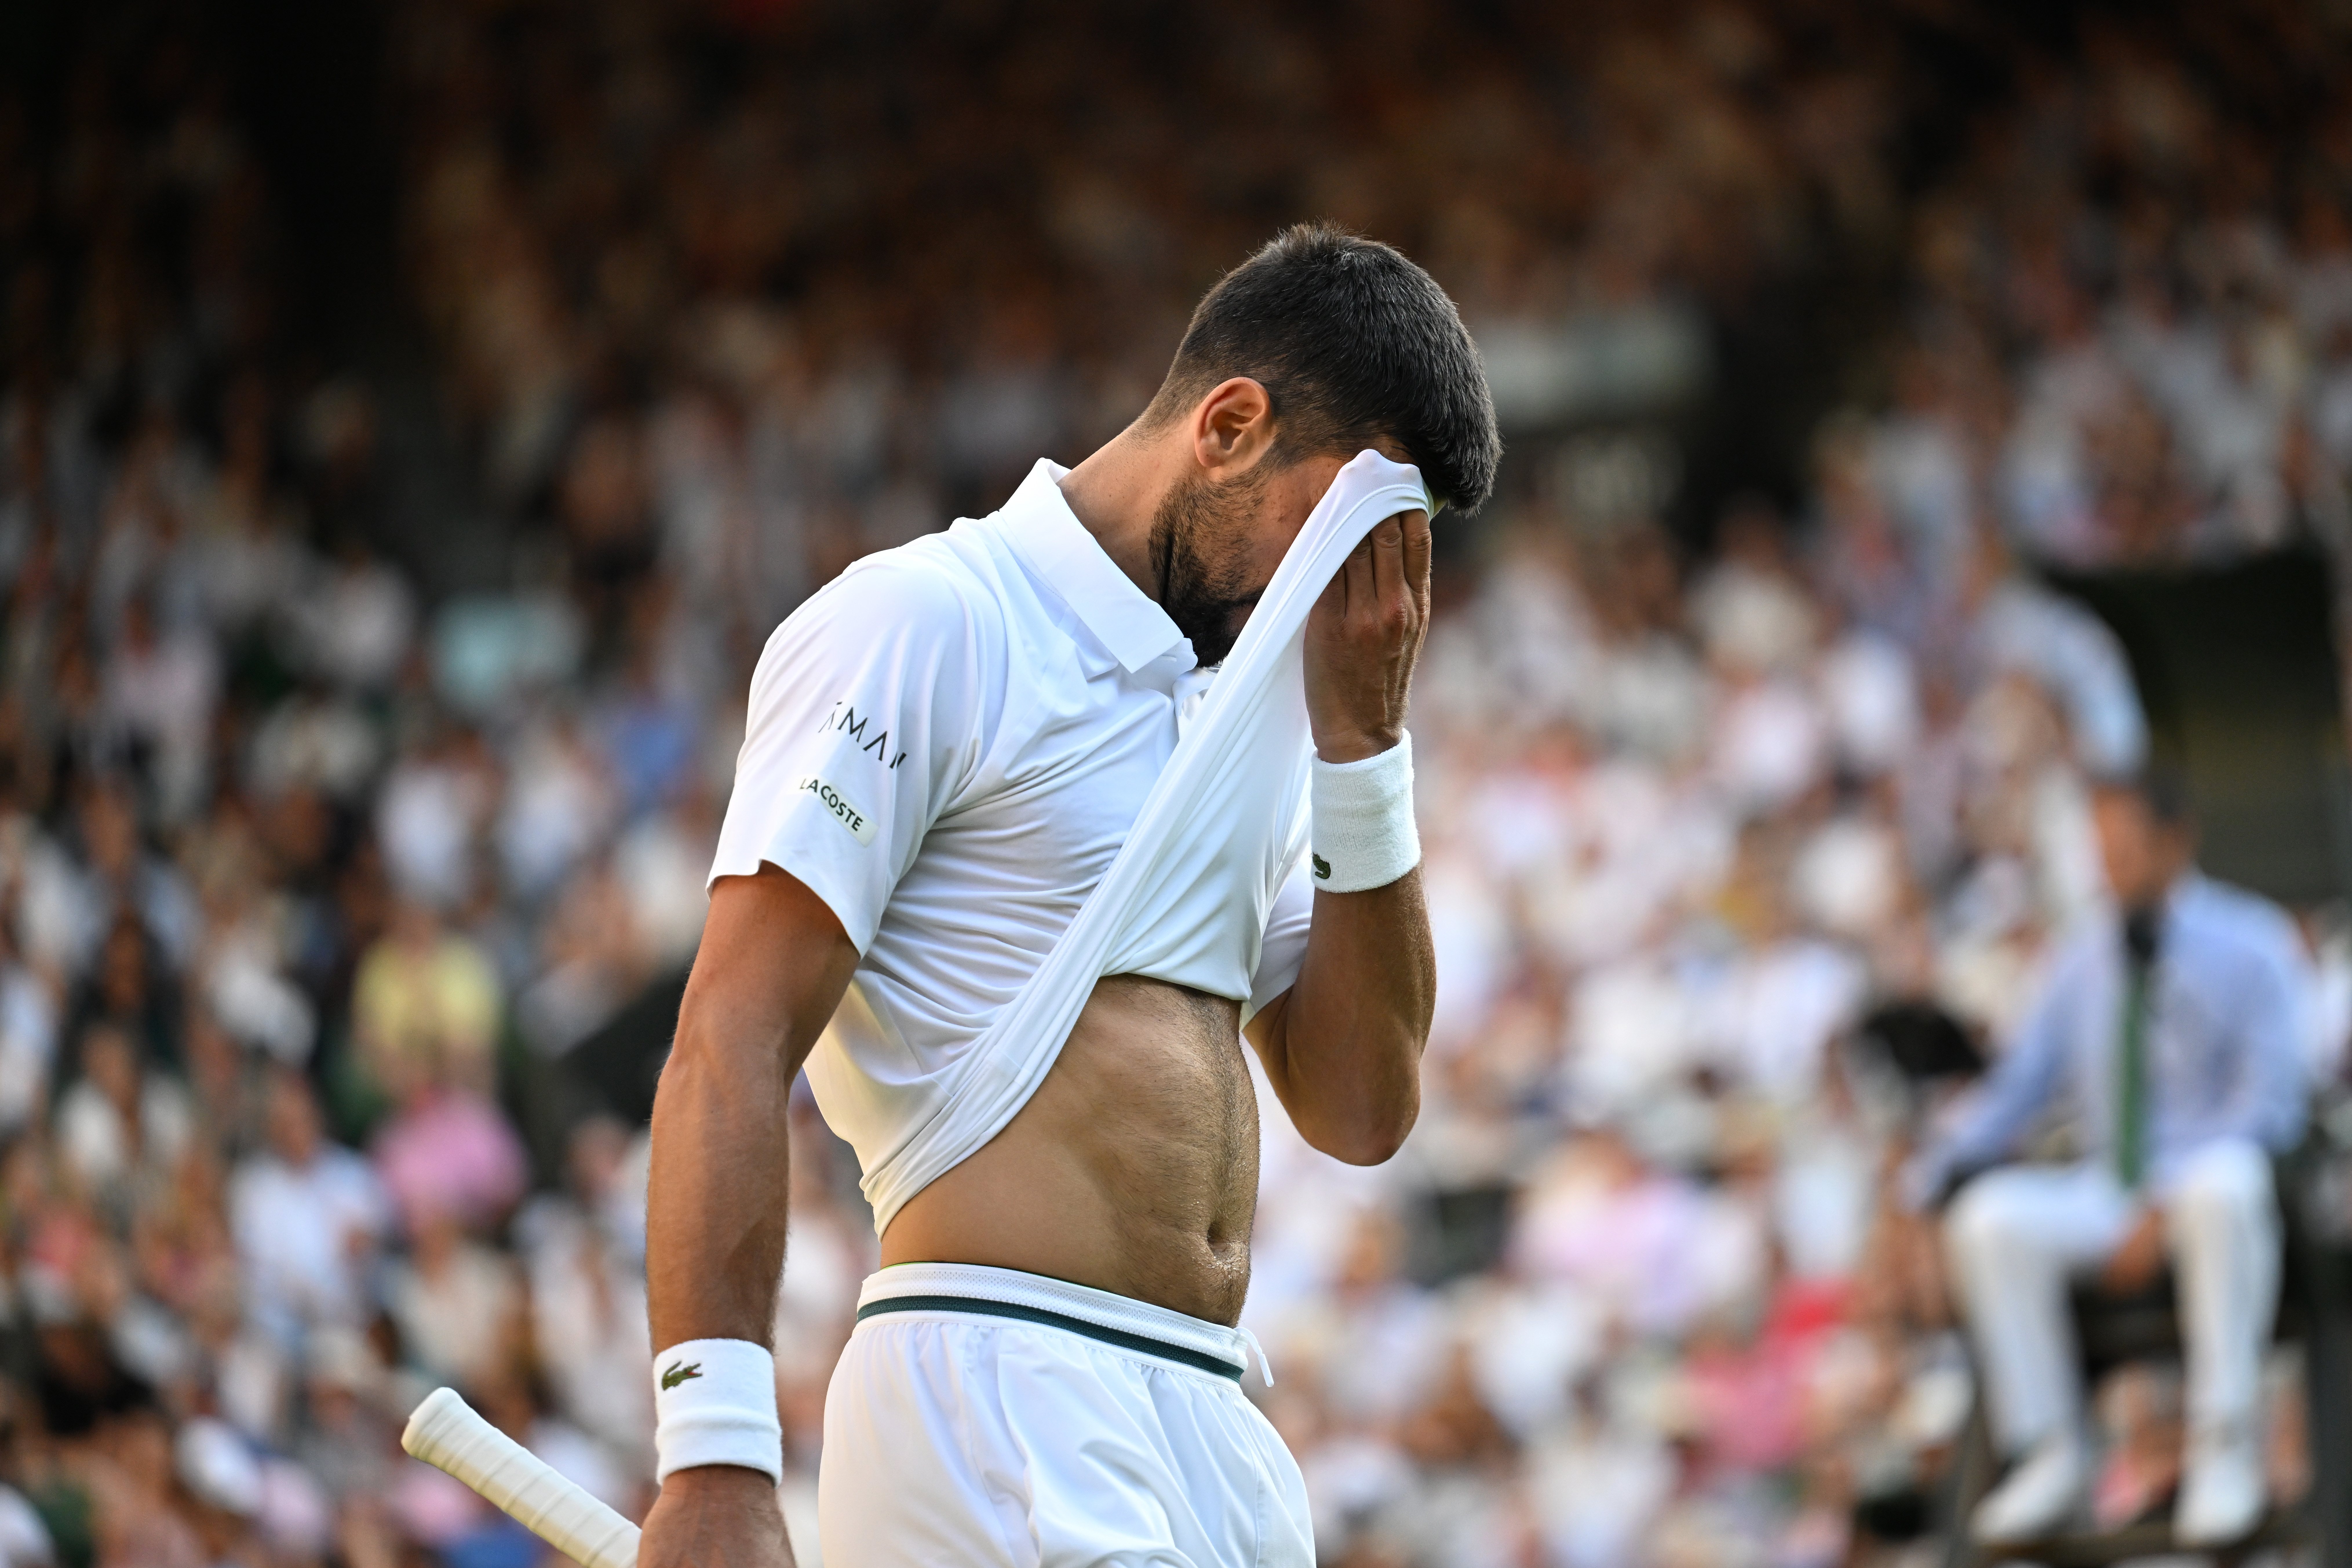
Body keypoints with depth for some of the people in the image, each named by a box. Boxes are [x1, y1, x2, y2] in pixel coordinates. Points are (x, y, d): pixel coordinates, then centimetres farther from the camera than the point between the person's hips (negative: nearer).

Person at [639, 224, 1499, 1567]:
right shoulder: (920, 626, -3)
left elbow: (1362, 1112, 16)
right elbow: (730, 1053, -11)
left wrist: (1364, 738, 8)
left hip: (1215, 1425, 8)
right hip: (1000, 1406, -8)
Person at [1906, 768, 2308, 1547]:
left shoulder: (2250, 945, -2)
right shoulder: (2086, 958, 11)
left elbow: (2270, 1104, -10)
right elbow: (2016, 1092, 14)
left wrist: (2164, 1209, -20)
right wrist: (1927, 1176, -4)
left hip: (2212, 1177, -4)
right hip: (2107, 1192, 4)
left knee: (2222, 1187, -40)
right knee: (1992, 1217, -25)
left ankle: (2226, 1447, -32)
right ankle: (2051, 1453, -20)